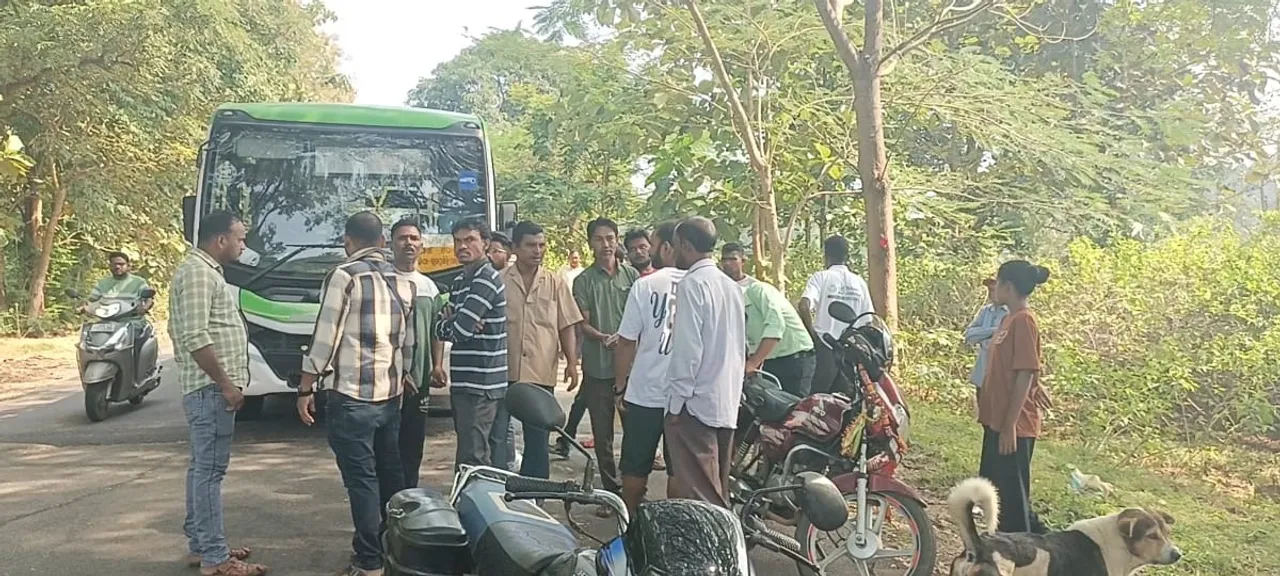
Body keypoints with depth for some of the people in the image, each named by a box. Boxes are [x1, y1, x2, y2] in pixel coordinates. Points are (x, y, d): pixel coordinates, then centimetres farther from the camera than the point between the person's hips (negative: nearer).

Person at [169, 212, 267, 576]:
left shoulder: (206, 271, 18)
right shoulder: (197, 273, -15)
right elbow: (195, 338, -23)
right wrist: (226, 384, -20)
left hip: (212, 387, 11)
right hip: (211, 388, -11)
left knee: (202, 467, 14)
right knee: (210, 470, -8)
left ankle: (199, 545, 23)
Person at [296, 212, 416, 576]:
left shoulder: (345, 275, -9)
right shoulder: (403, 282, 11)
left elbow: (325, 337, -12)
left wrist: (305, 389, -5)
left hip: (351, 396, -6)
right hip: (391, 395, 6)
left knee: (361, 480, -2)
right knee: (389, 474, 15)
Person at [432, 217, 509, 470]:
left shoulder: (486, 279, -13)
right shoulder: (461, 280, 18)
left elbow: (458, 331, -19)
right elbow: (442, 324, 14)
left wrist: (445, 325, 3)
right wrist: (452, 323, -8)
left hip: (480, 386, -10)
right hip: (465, 383, 10)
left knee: (472, 461, -11)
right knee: (488, 458, 16)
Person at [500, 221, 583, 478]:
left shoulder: (556, 283, 6)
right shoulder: (499, 282, 1)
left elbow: (566, 327, 7)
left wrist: (572, 363, -3)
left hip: (541, 374, 1)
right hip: (504, 372, -1)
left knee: (538, 440, 6)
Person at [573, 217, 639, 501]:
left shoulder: (631, 275, 7)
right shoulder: (584, 281, 4)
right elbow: (583, 323, -1)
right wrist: (602, 337, -21)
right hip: (598, 366, 0)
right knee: (602, 433, 5)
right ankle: (610, 490, 15)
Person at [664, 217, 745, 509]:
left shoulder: (692, 284, -12)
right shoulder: (731, 286, 12)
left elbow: (688, 348, -17)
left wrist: (676, 401, -12)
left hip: (697, 401, -8)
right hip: (728, 403, 8)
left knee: (697, 494, -5)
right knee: (718, 491, 15)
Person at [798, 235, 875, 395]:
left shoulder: (820, 277, -3)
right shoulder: (859, 282, 10)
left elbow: (804, 306, -19)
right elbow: (868, 321, 9)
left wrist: (812, 335, -9)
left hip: (825, 347, -4)